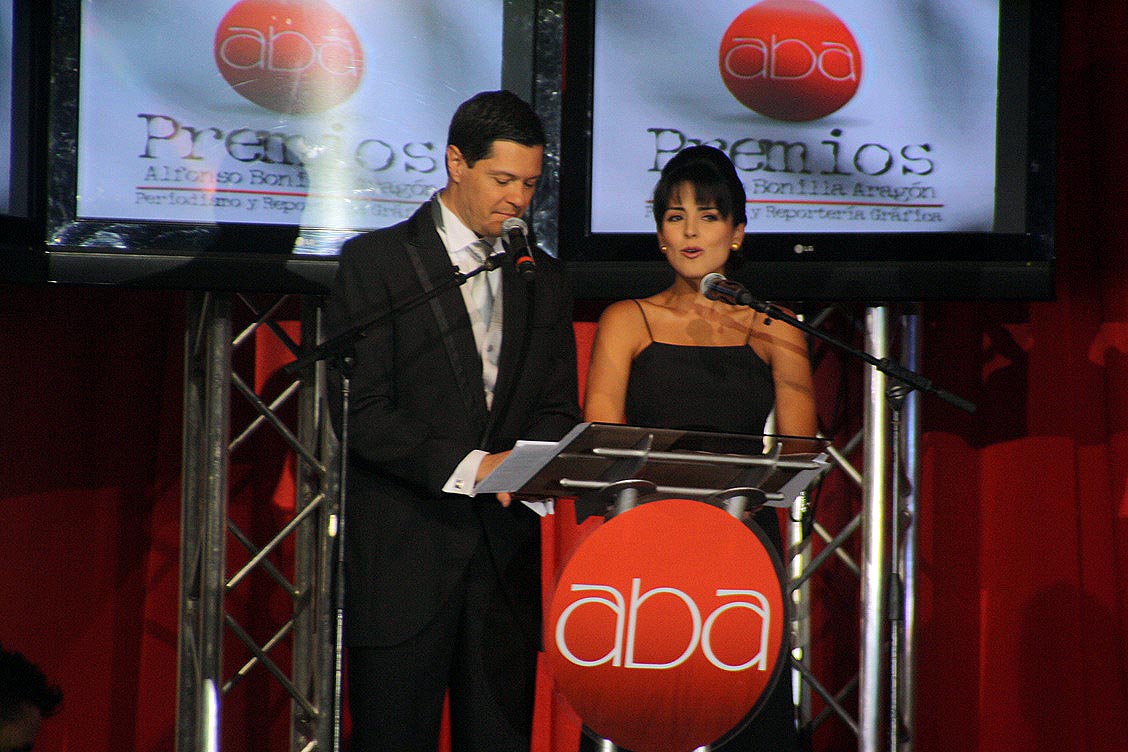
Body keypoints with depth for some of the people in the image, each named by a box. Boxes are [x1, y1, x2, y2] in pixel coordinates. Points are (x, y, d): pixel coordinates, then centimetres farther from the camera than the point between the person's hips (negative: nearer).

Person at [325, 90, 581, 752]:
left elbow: (558, 411, 13)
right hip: (403, 555, -4)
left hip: (505, 552, 4)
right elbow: (359, 410, -9)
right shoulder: (376, 262, -1)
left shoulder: (543, 280, 15)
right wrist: (468, 467, -17)